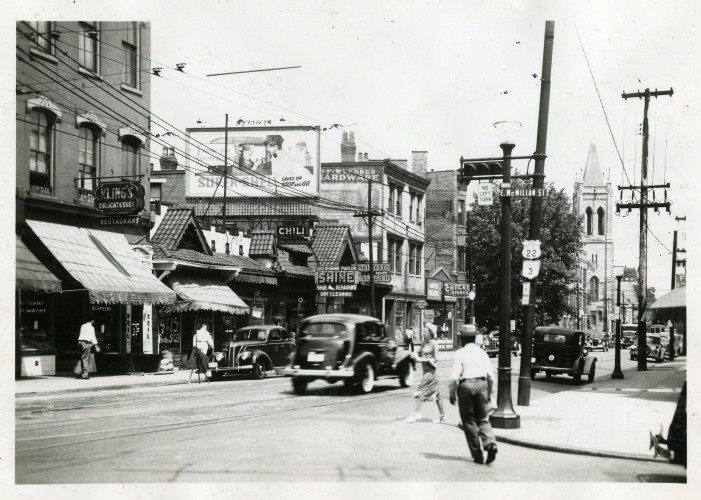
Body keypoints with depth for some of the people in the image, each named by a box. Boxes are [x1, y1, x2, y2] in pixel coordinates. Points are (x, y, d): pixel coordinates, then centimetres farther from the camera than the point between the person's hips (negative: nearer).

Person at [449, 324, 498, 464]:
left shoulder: (460, 353, -4)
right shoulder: (482, 352, 9)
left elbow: (454, 376, -9)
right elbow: (490, 375, 9)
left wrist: (452, 393, 0)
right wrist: (490, 393, 18)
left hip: (466, 385, -3)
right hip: (482, 384, 4)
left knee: (469, 421, 6)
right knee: (483, 419, 12)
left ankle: (477, 454, 5)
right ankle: (490, 443, -14)